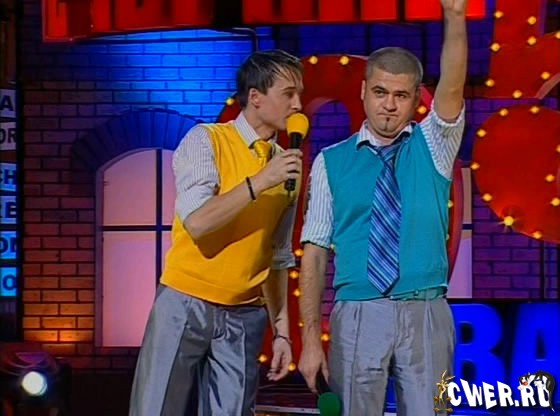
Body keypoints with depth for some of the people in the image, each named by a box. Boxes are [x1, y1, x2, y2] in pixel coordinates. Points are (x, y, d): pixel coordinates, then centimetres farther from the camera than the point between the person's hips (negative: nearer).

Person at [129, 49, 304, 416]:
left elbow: (279, 257, 13)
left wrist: (281, 329, 9)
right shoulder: (206, 141, -5)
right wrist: (259, 182, -20)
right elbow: (197, 221, -18)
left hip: (244, 316, 4)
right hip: (187, 305, -4)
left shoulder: (288, 165, 9)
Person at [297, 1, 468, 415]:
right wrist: (311, 338, -5)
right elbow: (315, 253, 2)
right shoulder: (331, 162, 5)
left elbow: (452, 89, -12)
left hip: (425, 316, 0)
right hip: (358, 316, 0)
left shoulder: (433, 148, 8)